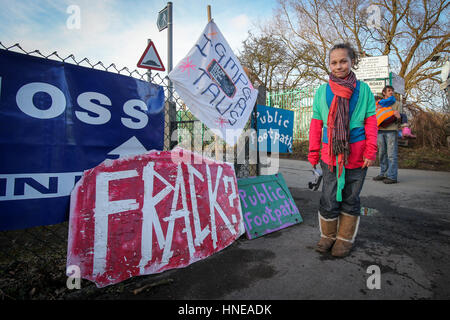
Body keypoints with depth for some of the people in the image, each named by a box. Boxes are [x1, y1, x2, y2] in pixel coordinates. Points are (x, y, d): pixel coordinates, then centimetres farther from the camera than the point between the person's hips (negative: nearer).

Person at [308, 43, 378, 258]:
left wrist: (371, 151, -3)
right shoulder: (322, 91, 6)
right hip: (330, 153, 0)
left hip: (356, 154, 0)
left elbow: (371, 122, 5)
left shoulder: (363, 89, 5)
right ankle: (327, 235, 24)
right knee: (329, 199, 2)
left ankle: (345, 238, 27)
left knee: (350, 198, 10)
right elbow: (316, 124, 7)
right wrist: (313, 153, 5)